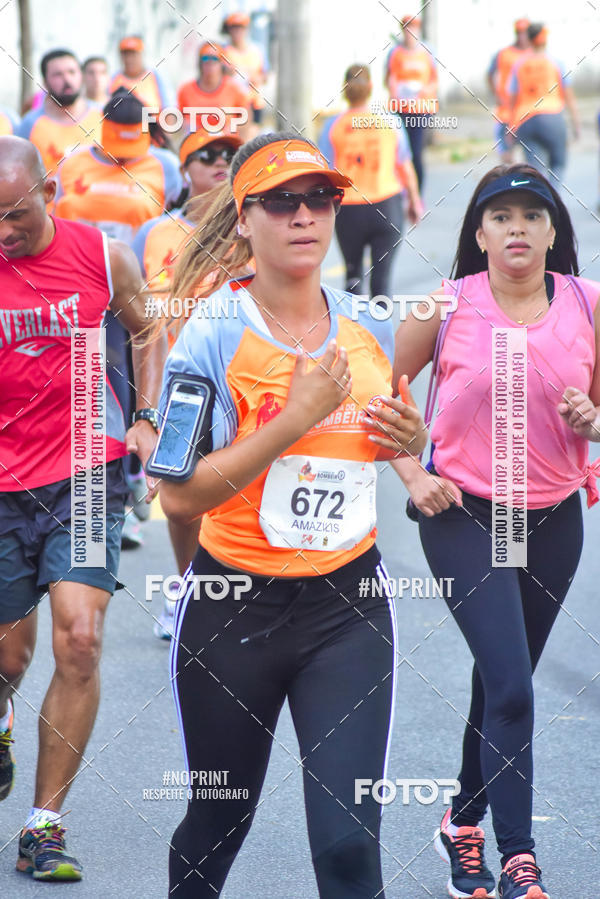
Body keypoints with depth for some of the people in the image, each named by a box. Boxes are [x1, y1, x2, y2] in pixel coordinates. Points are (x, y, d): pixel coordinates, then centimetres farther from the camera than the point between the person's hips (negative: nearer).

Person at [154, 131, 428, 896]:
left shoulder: (368, 329, 2)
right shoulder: (213, 337, -12)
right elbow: (180, 494, -21)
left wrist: (410, 441, -3)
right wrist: (296, 417, -24)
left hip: (348, 609, 2)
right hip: (234, 609, -2)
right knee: (217, 824, 15)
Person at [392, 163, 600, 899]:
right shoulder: (447, 306, -8)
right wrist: (410, 474, -6)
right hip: (464, 515, -3)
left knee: (503, 681, 16)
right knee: (511, 686, -14)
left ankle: (464, 824, 36)